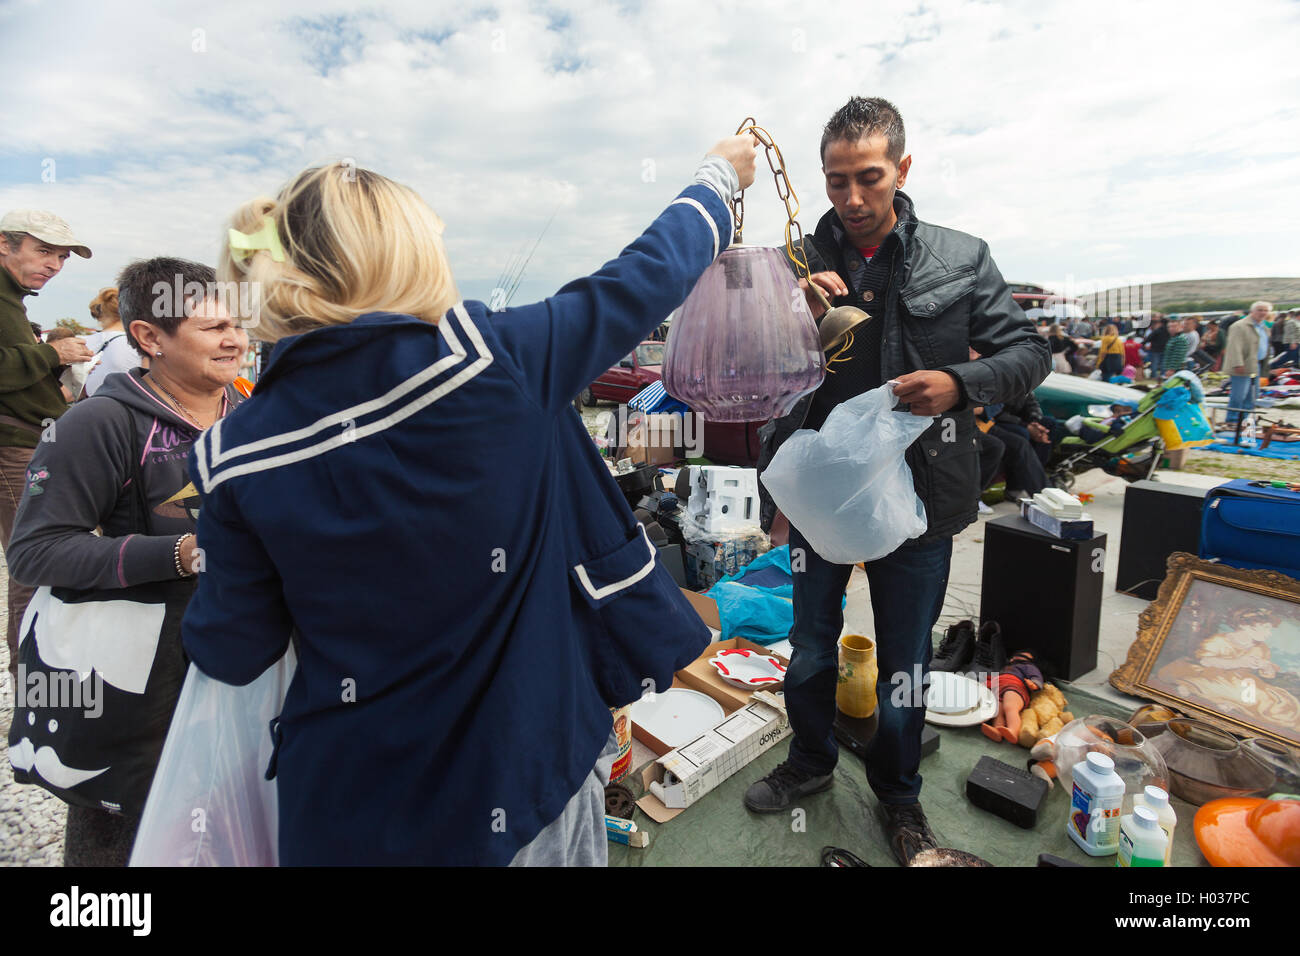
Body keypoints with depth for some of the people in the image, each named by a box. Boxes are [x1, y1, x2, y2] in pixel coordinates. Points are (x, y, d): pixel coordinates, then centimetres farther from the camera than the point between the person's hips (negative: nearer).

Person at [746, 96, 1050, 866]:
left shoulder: (961, 260, -4)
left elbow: (1030, 351, 0)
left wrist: (960, 383, -21)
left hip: (916, 492, -1)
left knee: (905, 659, 16)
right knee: (811, 644, 19)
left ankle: (899, 793, 43)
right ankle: (810, 763, 46)